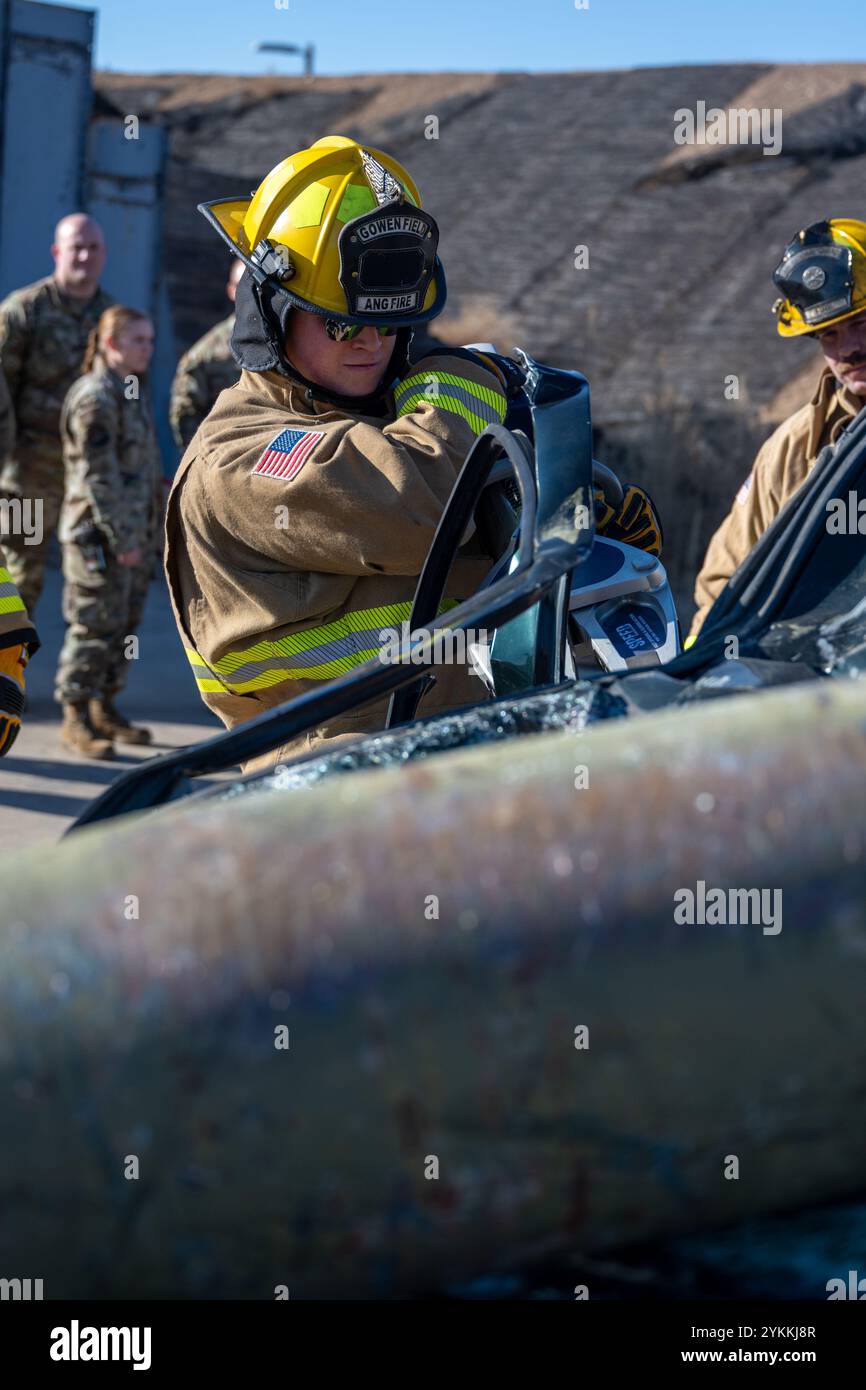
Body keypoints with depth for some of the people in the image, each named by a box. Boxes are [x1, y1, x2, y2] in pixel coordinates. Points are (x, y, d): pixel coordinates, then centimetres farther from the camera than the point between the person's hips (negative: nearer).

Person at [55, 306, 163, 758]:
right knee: (96, 624, -5)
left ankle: (105, 708, 23)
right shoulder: (95, 398, -14)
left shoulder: (132, 393, 15)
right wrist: (121, 538, -20)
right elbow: (97, 476, -19)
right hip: (99, 535, -9)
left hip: (134, 533, 9)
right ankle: (76, 717, 3)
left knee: (126, 623, 12)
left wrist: (148, 533, 17)